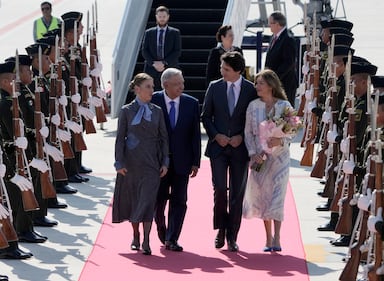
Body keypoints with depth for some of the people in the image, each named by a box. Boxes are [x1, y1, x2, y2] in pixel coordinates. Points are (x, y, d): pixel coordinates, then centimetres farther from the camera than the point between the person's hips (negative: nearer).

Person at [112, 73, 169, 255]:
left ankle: (146, 242, -8)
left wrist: (165, 162, 2)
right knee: (132, 199, 7)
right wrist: (119, 163, -6)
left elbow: (163, 137, 8)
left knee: (148, 199, -9)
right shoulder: (127, 111, 1)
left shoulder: (157, 111, 7)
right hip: (131, 162, -1)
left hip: (151, 162, 1)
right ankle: (136, 236, 25)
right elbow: (120, 138, 0)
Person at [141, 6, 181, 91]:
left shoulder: (175, 33, 8)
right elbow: (144, 51, 7)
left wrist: (164, 63, -10)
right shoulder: (149, 33, 13)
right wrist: (153, 63, -9)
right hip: (151, 70, 1)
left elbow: (178, 51, 1)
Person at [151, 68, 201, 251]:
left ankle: (171, 239, 6)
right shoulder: (153, 101, -6)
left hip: (181, 160, 1)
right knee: (159, 199, 8)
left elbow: (195, 134, 2)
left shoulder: (191, 103, 0)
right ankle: (162, 232, 33)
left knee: (179, 200, -1)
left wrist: (196, 162, -2)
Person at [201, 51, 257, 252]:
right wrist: (216, 135, -6)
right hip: (218, 146, 1)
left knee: (237, 193, 3)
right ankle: (221, 229, 11)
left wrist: (242, 137, -9)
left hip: (240, 147, 0)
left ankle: (232, 237, 11)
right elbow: (206, 116, 8)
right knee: (219, 189, -10)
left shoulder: (251, 90, -1)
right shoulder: (214, 87, 4)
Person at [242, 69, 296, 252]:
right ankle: (268, 238, 16)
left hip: (279, 156, -3)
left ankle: (276, 238, -9)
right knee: (262, 197, 6)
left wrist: (280, 141, -22)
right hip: (259, 158, 3)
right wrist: (253, 153, -7)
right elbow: (248, 132, 5)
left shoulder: (284, 106, -3)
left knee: (276, 196, -9)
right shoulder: (253, 106, 4)